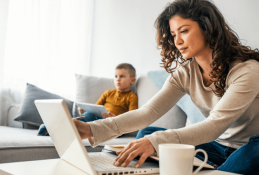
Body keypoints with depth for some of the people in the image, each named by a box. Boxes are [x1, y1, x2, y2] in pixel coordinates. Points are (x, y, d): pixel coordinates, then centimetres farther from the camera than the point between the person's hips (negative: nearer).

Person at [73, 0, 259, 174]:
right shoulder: (185, 73, -3)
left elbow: (215, 124, -32)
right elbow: (148, 112, -14)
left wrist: (156, 142, -45)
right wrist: (93, 129, -28)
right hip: (217, 146, 6)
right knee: (146, 135, -11)